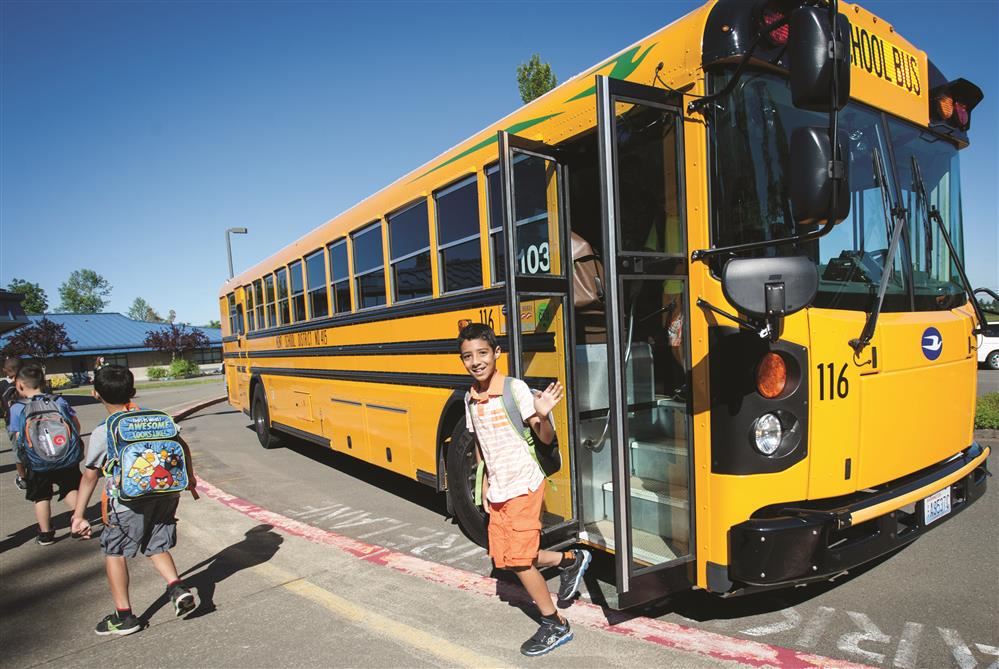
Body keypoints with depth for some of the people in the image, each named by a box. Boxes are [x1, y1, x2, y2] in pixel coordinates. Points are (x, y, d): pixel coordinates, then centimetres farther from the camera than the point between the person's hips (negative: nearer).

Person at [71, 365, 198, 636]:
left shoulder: (102, 432, -7)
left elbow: (90, 476, -5)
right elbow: (182, 447, 11)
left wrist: (78, 515, 3)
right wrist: (188, 476, 26)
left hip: (128, 500, -4)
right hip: (165, 494, 4)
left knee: (114, 552, 15)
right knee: (157, 547, 21)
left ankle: (124, 615, 17)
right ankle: (177, 586, -1)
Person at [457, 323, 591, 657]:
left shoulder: (516, 389, -16)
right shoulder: (471, 398, 3)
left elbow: (546, 438, -14)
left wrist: (543, 415, -34)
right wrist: (484, 483, 16)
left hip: (523, 487, -7)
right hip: (497, 491, 7)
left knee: (518, 559, -2)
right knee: (503, 558, 13)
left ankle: (554, 626, 20)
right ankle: (571, 560, 33)